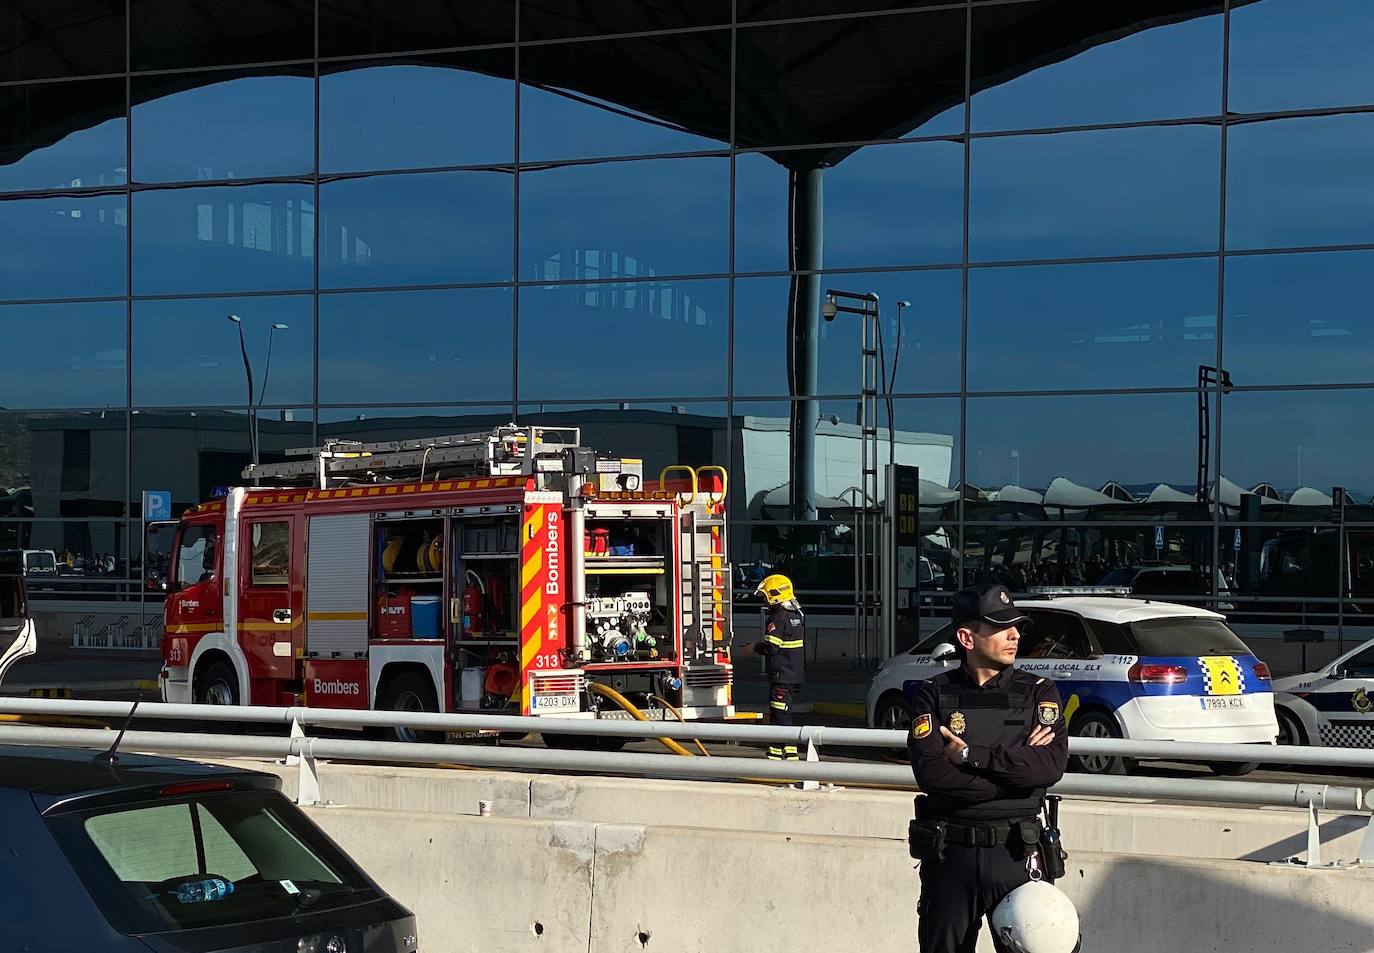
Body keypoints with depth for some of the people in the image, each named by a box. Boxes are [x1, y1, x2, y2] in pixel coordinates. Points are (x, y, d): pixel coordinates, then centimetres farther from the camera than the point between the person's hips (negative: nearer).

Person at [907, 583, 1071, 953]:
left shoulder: (1038, 693, 4)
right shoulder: (934, 694, 2)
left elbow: (1052, 766, -12)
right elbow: (931, 772, -13)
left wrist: (971, 755, -14)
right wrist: (1017, 764, -12)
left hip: (1016, 854, 0)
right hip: (949, 854, 0)